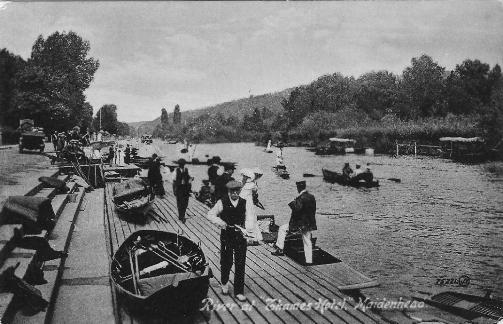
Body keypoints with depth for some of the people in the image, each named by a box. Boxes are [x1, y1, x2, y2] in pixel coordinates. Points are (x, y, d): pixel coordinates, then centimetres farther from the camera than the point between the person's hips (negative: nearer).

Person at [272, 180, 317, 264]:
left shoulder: (301, 198, -19)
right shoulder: (312, 197, 5)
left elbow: (296, 209, -26)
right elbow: (313, 210, 13)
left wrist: (292, 203, -9)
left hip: (300, 224, -7)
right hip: (309, 224, 7)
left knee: (282, 229, 8)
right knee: (307, 242, 15)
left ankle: (280, 249, 8)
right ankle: (309, 261, 19)